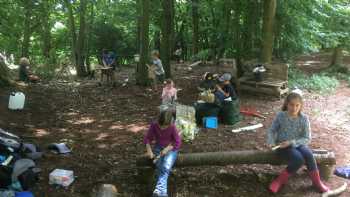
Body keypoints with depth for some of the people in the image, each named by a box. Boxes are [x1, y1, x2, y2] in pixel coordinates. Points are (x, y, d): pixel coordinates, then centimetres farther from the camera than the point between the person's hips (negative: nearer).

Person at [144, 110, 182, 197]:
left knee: (165, 167, -30)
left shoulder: (172, 128, -19)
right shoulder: (154, 125, -12)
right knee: (160, 167, -25)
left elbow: (178, 143, -11)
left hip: (171, 149, -3)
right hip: (158, 148, 3)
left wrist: (166, 149, -22)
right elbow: (147, 138, -2)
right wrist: (149, 150, -17)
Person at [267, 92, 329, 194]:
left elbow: (307, 138, -8)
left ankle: (317, 181, -6)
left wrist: (291, 143, -21)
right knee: (299, 159, -29)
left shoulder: (304, 118, -8)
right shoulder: (280, 116, -11)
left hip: (298, 144, 2)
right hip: (282, 146, -2)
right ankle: (281, 180, -9)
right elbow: (271, 131, -2)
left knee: (308, 154, -28)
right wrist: (271, 142, -21)